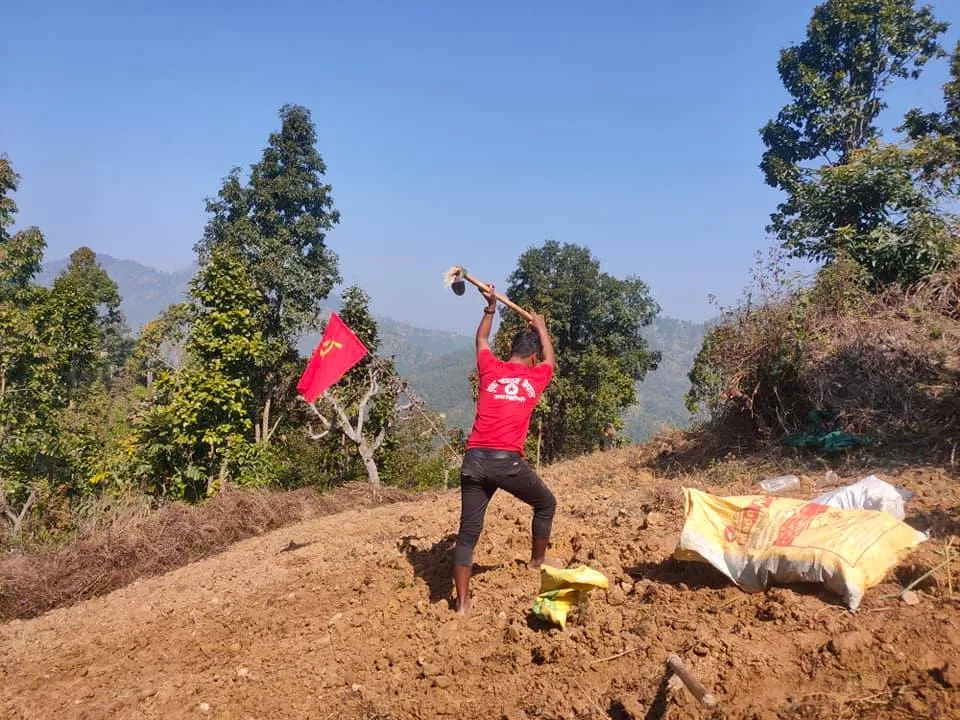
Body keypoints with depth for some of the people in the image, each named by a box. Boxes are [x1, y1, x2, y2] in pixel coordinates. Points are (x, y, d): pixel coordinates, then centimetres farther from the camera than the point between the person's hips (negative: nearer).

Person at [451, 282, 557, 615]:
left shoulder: (490, 370, 12)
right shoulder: (535, 377, 9)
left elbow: (481, 340, 33)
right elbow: (551, 358, 33)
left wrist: (490, 307, 38)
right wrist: (540, 326, 46)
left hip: (475, 459, 3)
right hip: (508, 461, -3)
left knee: (468, 531, 8)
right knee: (546, 504, 24)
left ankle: (463, 602, 8)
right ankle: (537, 562, 37)